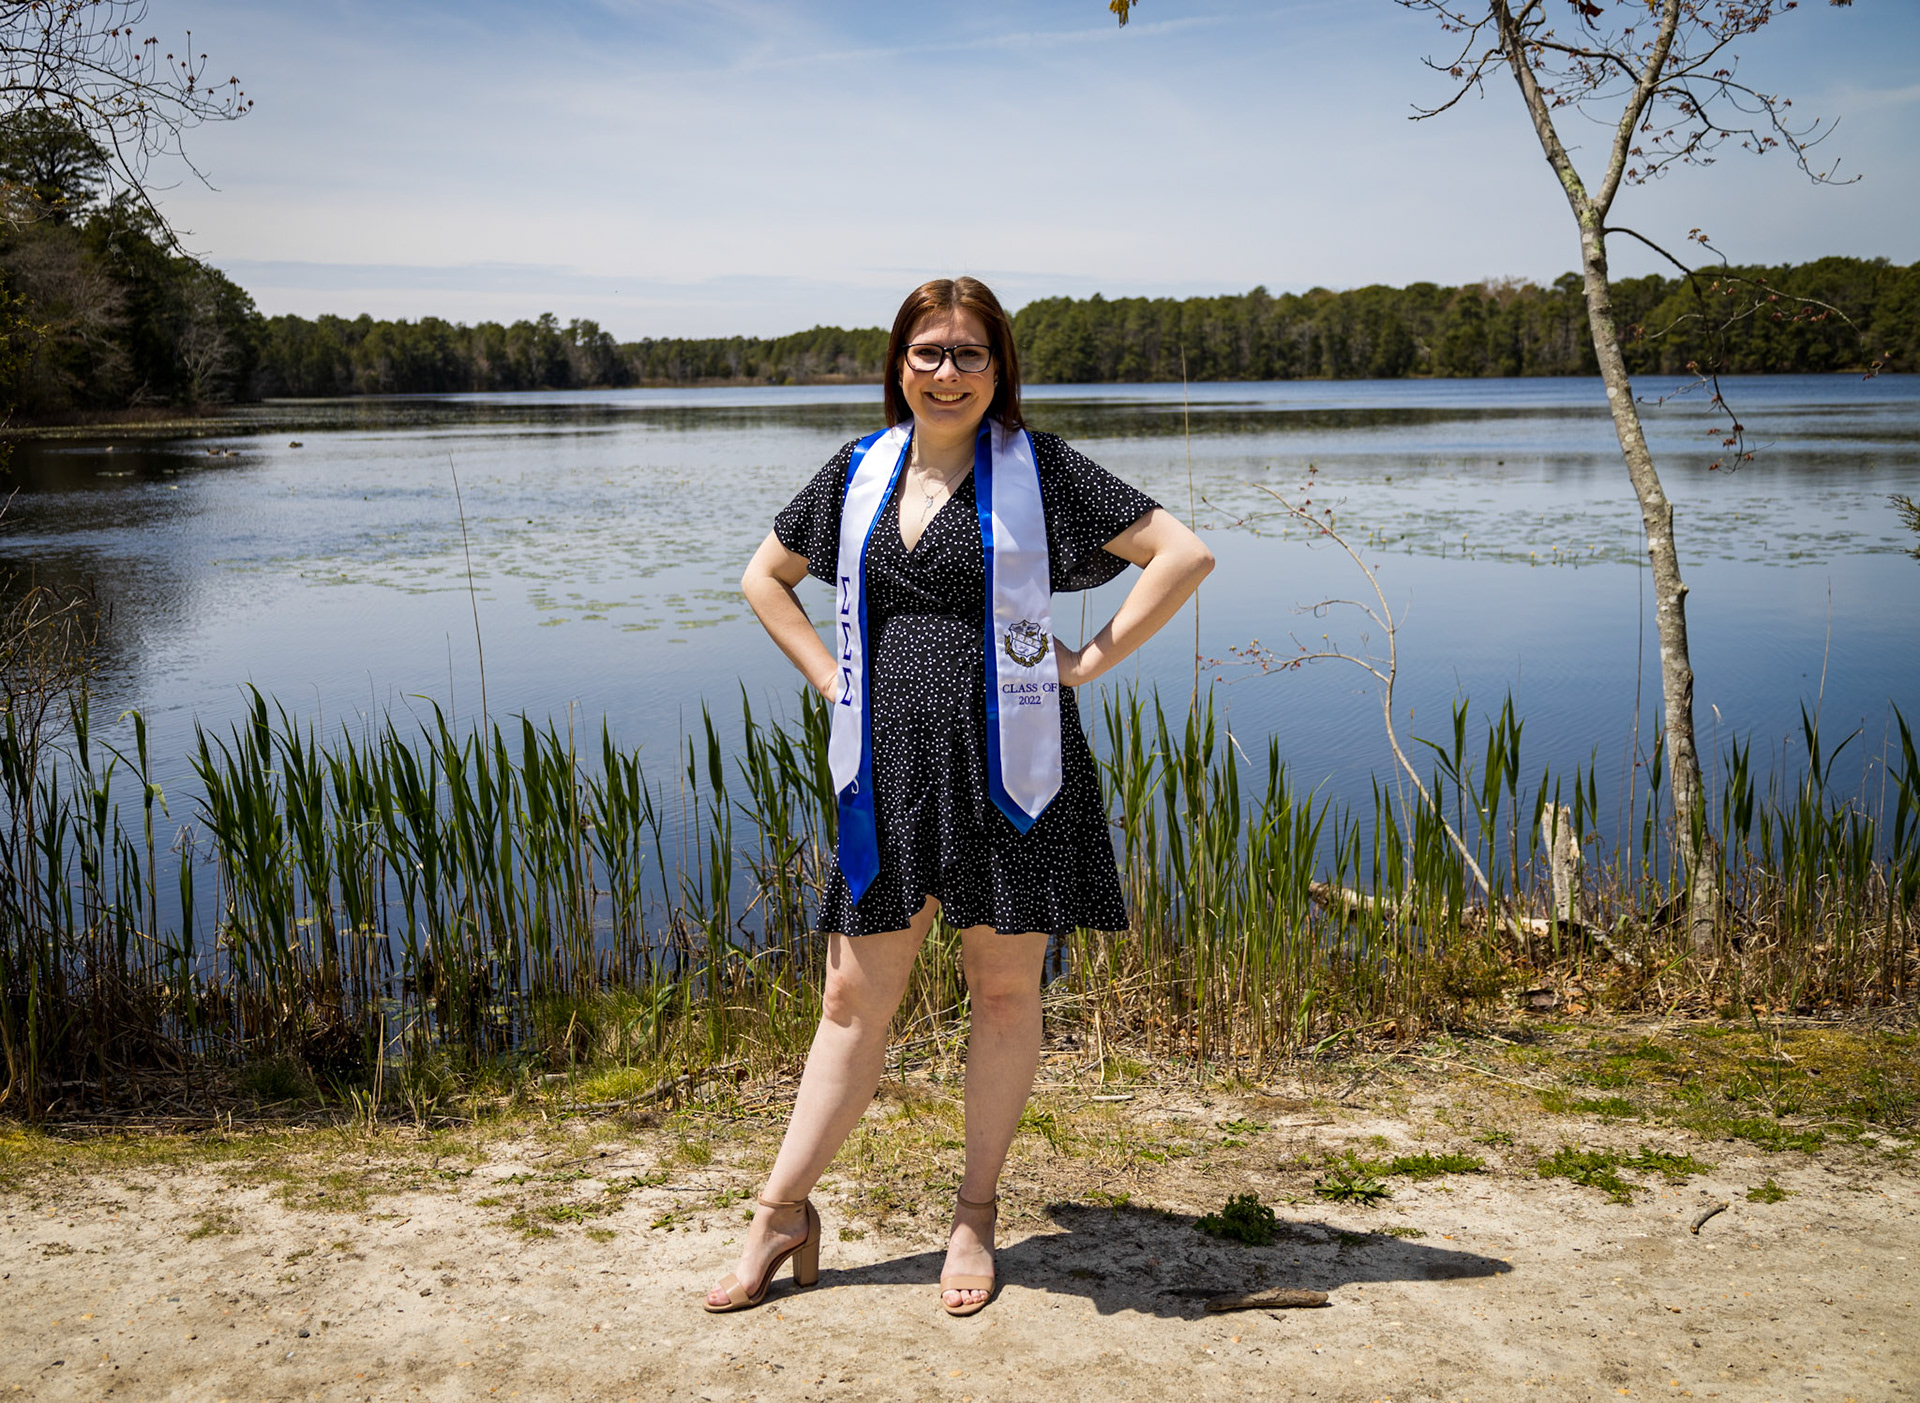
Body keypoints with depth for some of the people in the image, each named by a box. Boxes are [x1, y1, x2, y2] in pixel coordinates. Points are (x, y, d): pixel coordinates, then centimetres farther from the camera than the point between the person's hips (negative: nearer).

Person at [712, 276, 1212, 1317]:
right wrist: (833, 677, 9)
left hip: (1004, 764, -2)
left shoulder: (1035, 467, -2)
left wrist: (1088, 660, -7)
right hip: (889, 765, 3)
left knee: (1003, 987, 7)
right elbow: (764, 577, 22)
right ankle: (783, 1212, 17)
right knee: (856, 994, 6)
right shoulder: (860, 471, 9)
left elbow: (1183, 553, -4)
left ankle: (975, 1217, 22)